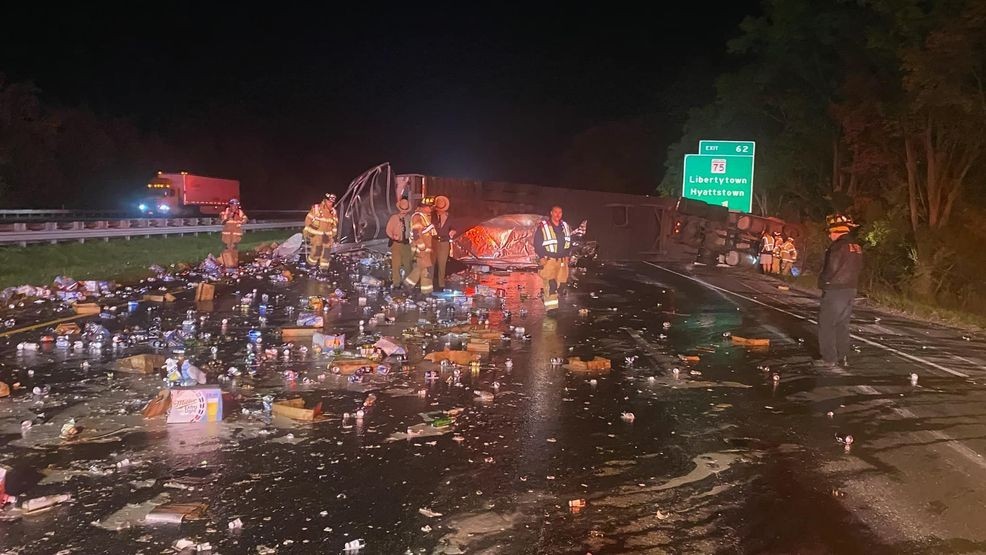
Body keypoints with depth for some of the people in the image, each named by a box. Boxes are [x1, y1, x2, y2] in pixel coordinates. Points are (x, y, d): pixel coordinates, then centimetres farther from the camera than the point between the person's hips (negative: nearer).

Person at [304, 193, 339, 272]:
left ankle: (324, 267, 13)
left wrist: (334, 235, 14)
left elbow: (335, 224, 15)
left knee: (326, 252, 2)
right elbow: (308, 220, -7)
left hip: (327, 235, 4)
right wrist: (307, 233, -6)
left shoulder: (333, 212, 3)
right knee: (316, 250, -9)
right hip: (316, 234, -4)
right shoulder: (316, 208, -12)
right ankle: (311, 263, 13)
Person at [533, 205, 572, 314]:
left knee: (559, 284, 5)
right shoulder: (543, 227, -5)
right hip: (548, 260, -6)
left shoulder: (565, 226, 12)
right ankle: (551, 307, -16)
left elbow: (570, 242, 22)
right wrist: (542, 257, -10)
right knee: (550, 285, -15)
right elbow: (537, 244, -4)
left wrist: (567, 255, 12)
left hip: (562, 260, 6)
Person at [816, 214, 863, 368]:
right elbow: (858, 268, 13)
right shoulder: (857, 247, 9)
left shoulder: (838, 247, -18)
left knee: (826, 324, -2)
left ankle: (828, 359, -3)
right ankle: (842, 356, 20)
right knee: (842, 324, 16)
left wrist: (822, 283, -3)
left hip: (835, 291, -8)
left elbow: (830, 269, -19)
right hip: (850, 290, 8)